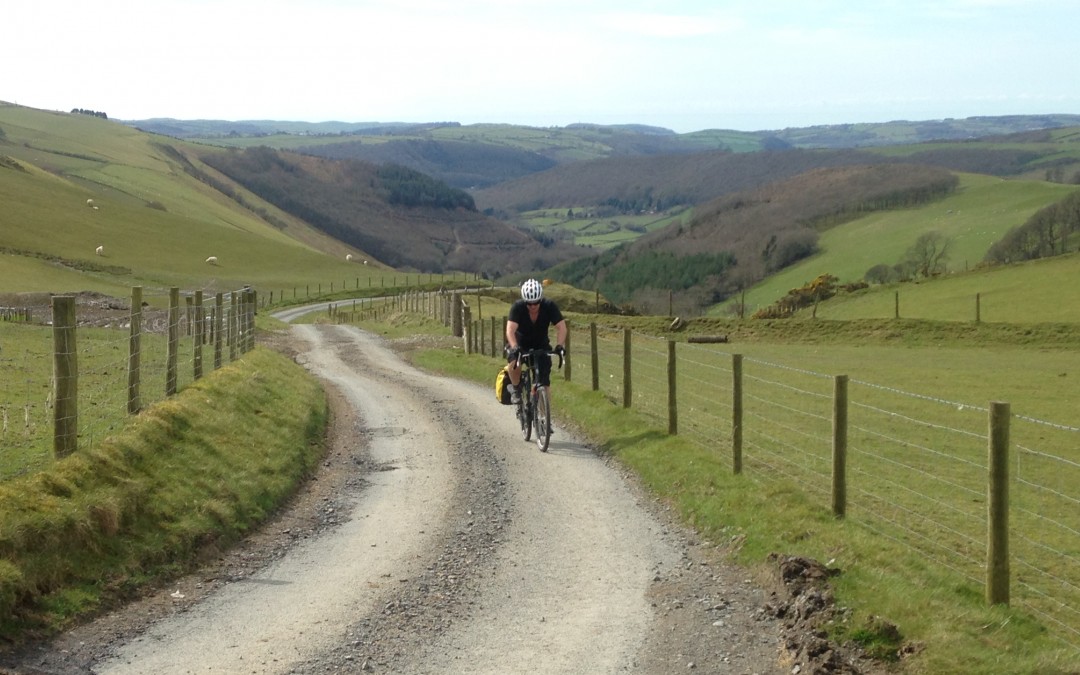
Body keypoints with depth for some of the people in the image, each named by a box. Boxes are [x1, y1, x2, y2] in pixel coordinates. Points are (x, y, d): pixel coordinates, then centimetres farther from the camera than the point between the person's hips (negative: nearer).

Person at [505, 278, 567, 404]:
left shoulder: (549, 306, -22)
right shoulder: (518, 307, -26)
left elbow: (561, 327, -27)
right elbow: (510, 330, -36)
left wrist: (560, 345, -44)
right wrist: (514, 347, -54)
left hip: (541, 344, 2)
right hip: (520, 343, -2)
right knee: (514, 363, -32)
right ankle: (515, 389, -7)